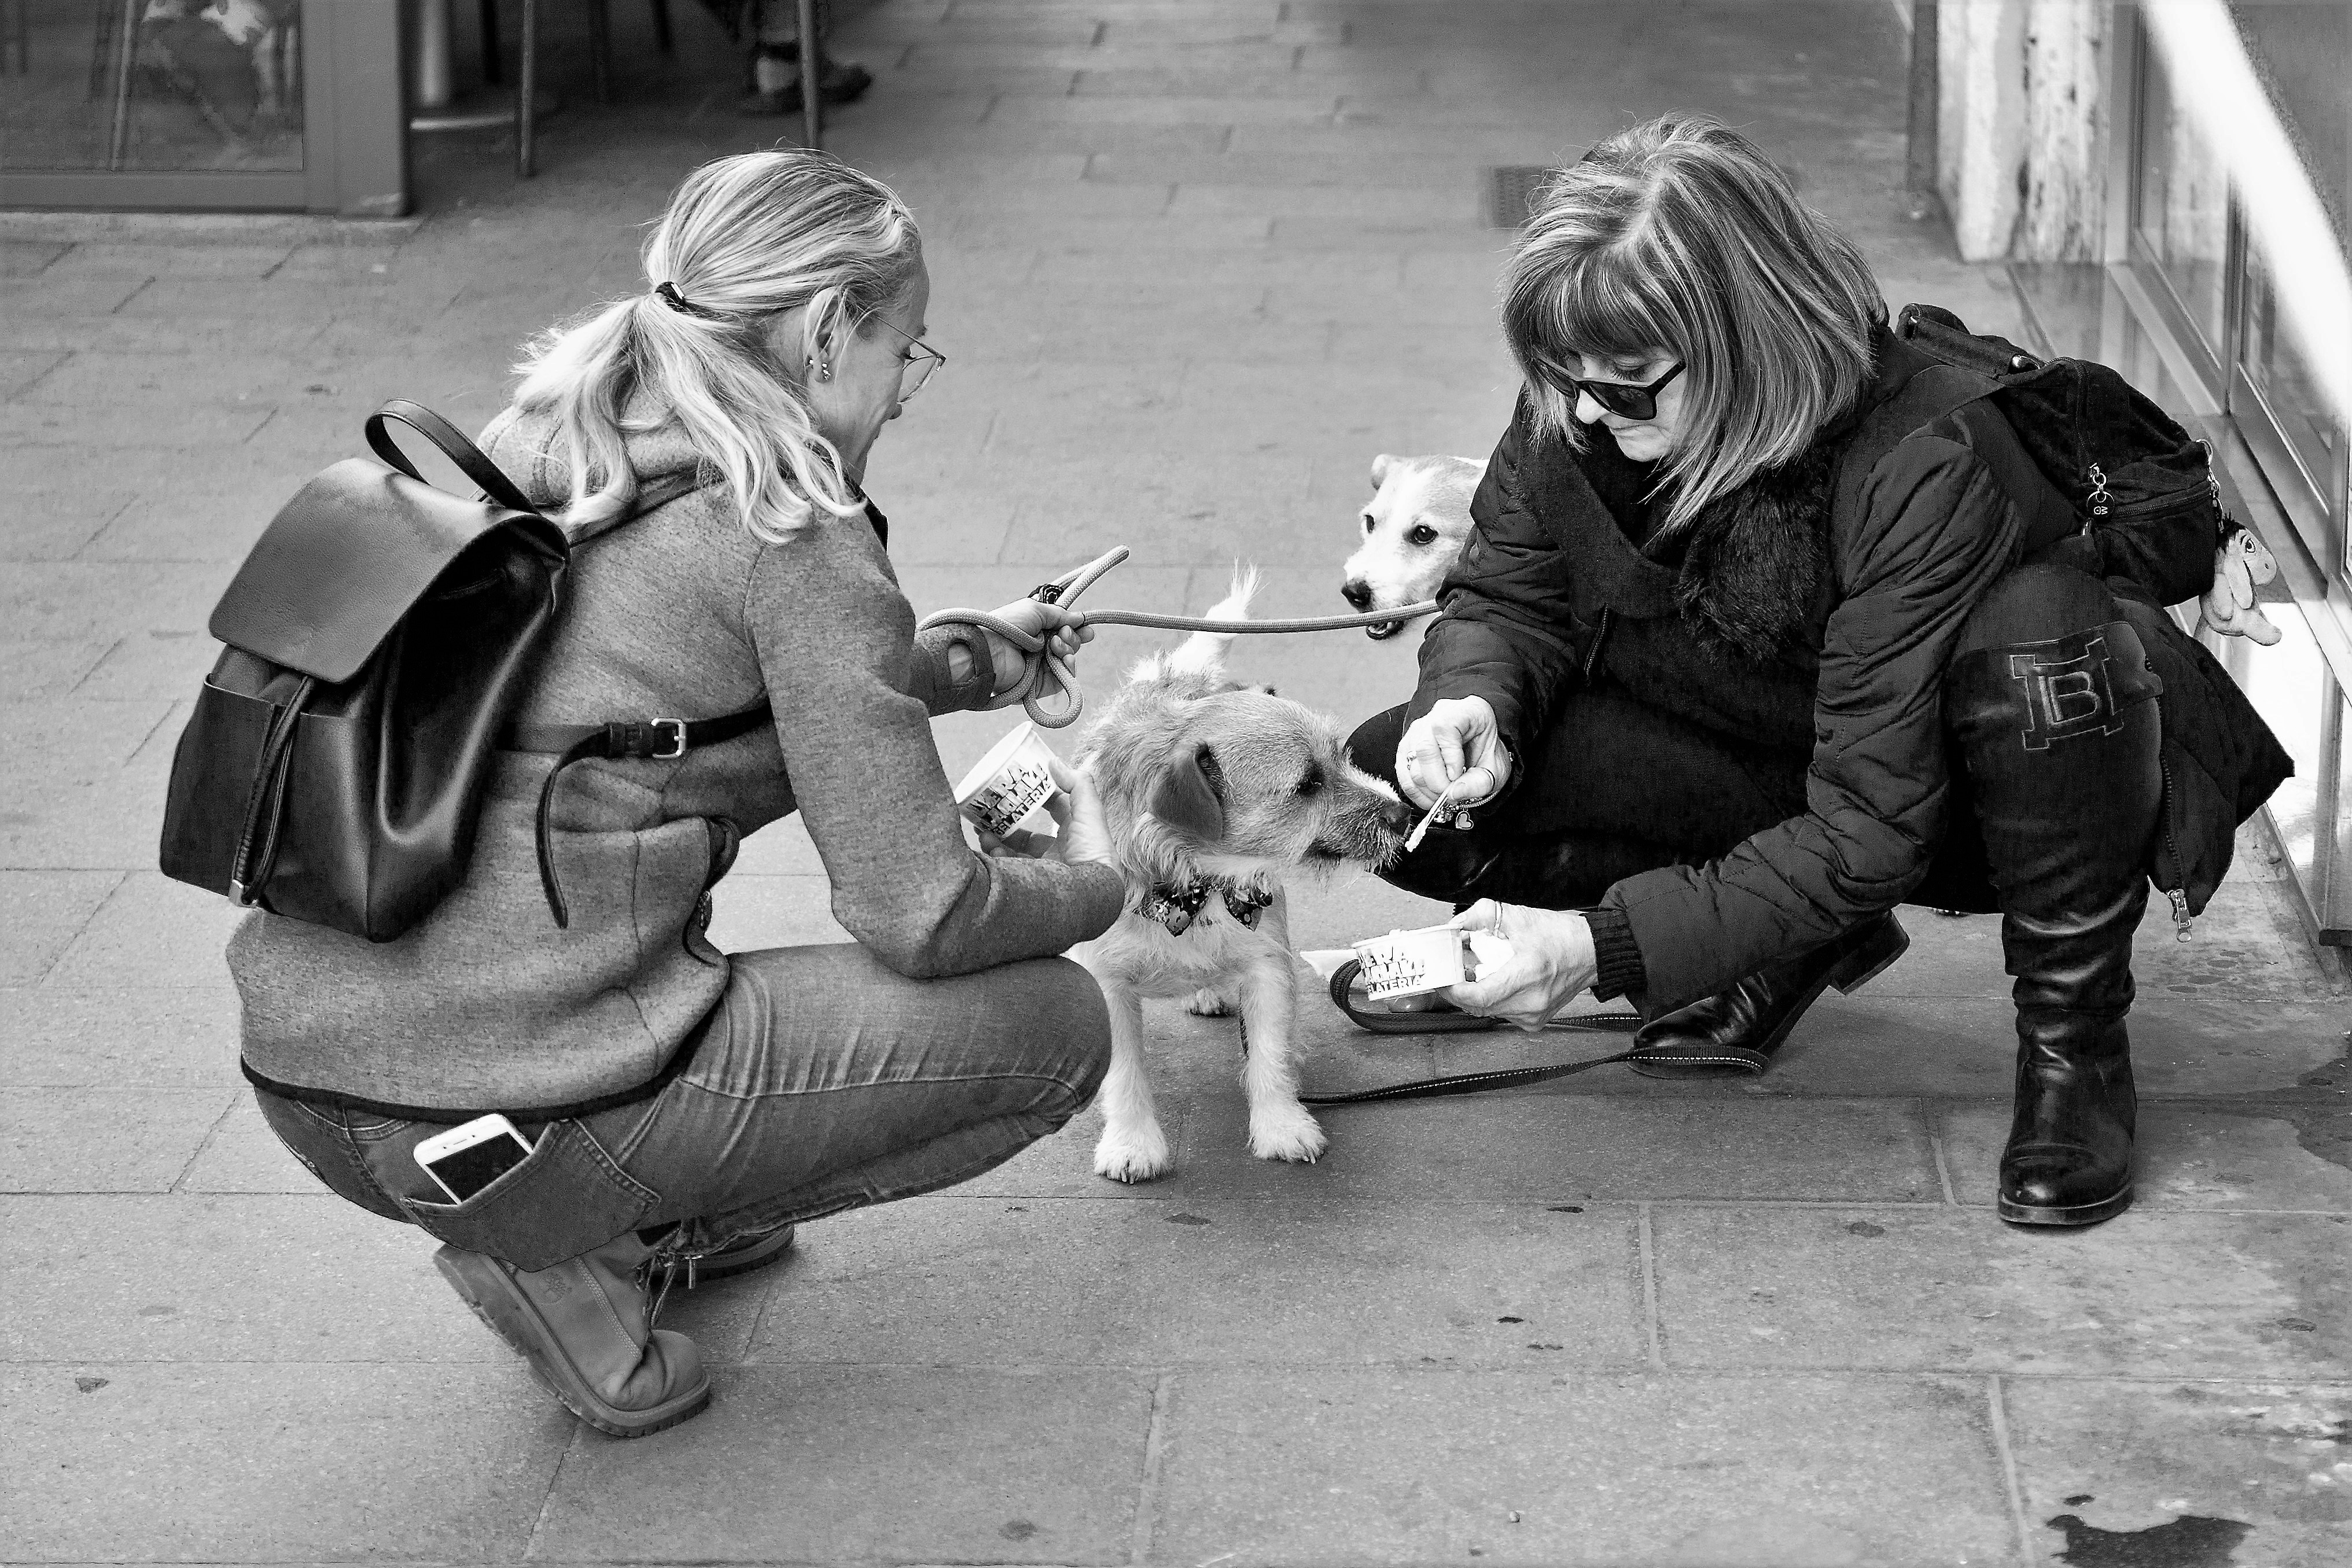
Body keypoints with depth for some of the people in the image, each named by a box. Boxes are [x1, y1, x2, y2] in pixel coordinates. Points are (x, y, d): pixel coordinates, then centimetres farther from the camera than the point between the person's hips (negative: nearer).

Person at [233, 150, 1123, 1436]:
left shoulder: (527, 461, 14)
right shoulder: (790, 533, -8)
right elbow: (919, 915, -9)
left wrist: (968, 662, 36)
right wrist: (1091, 882, 13)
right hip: (519, 1118, -8)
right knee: (1056, 1024, 6)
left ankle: (638, 1218, 19)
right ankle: (575, 1249, 0)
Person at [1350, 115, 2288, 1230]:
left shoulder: (1923, 466, -34)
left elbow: (1872, 829, -34)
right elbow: (1504, 599, 0)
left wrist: (1606, 946, -39)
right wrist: (1471, 702, -26)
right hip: (1768, 761, 5)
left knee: (2030, 627, -41)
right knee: (1396, 783, -16)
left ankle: (2074, 1033, -16)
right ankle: (1797, 940, 4)